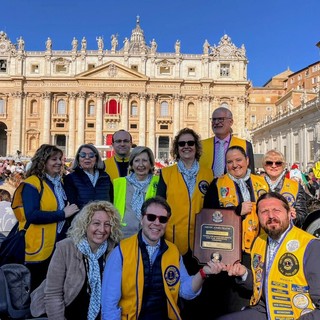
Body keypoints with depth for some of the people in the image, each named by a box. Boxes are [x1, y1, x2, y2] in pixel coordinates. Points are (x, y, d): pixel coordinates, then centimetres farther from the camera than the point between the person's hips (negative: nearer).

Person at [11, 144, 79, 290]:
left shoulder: (59, 183, 11)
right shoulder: (32, 184, -14)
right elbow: (32, 216, -24)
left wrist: (70, 212, 4)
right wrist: (63, 214, -20)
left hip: (58, 244, 8)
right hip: (38, 248, -7)